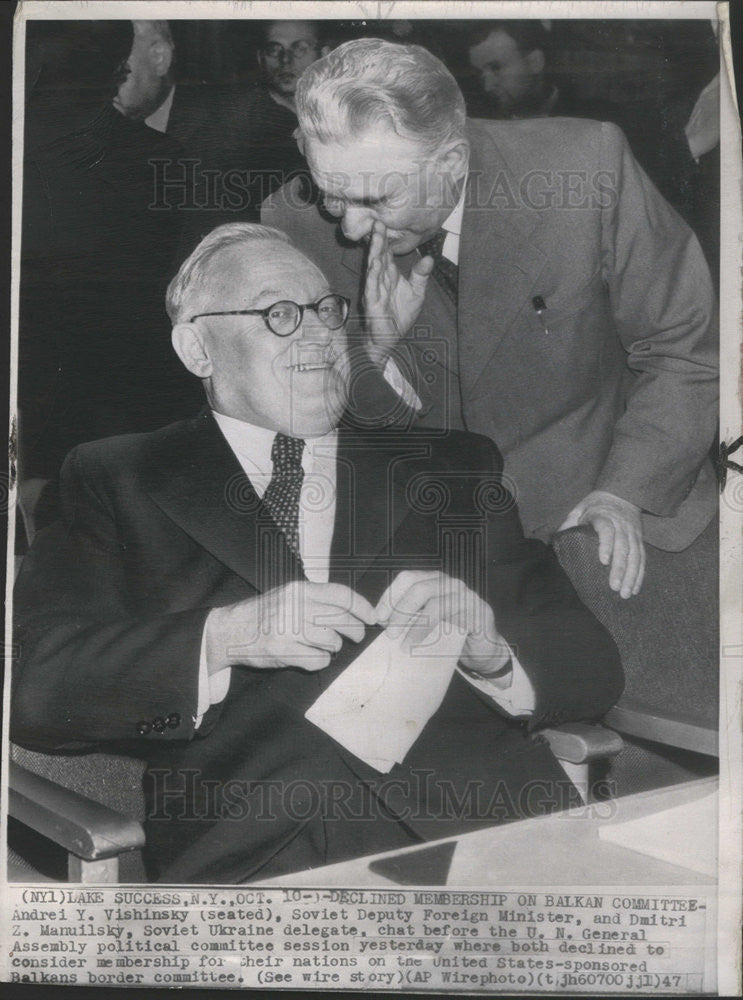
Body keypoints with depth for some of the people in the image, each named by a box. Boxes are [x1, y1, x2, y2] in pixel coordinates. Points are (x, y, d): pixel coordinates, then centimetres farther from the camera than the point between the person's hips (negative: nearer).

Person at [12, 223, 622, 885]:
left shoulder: (452, 468, 17)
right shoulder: (118, 481, 11)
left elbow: (595, 674, 13)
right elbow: (34, 684, -2)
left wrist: (487, 643, -9)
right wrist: (222, 637, -16)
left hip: (483, 817, 3)